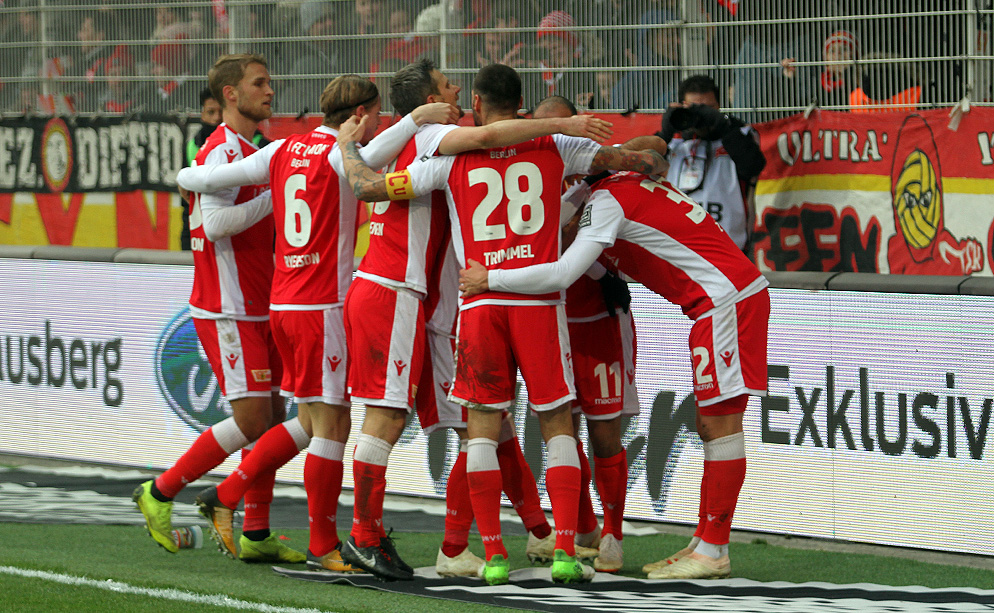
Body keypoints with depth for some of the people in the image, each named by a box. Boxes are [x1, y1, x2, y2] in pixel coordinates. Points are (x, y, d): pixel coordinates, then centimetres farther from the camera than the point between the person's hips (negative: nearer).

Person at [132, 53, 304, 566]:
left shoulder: (250, 152, 17)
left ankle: (256, 536, 10)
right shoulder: (223, 153, -14)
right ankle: (160, 493, 2)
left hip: (258, 309, 10)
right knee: (253, 420, -11)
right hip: (228, 312, -10)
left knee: (272, 417, 6)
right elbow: (215, 223, -26)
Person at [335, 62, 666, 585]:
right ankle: (565, 552, -4)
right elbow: (640, 160, 8)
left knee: (482, 427, 8)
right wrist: (653, 164, 32)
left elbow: (367, 187, 5)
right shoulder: (554, 149, 6)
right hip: (540, 302, 0)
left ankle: (493, 554, 2)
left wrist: (346, 145, 24)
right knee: (558, 426, 7)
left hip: (481, 303, 0)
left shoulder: (453, 158, 4)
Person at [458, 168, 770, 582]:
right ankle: (704, 542, 13)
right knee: (709, 424, 10)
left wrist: (488, 279, -10)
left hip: (726, 297, -9)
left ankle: (713, 552, -6)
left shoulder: (605, 201, -10)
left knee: (720, 423, -7)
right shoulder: (632, 182, 16)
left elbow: (561, 275, -19)